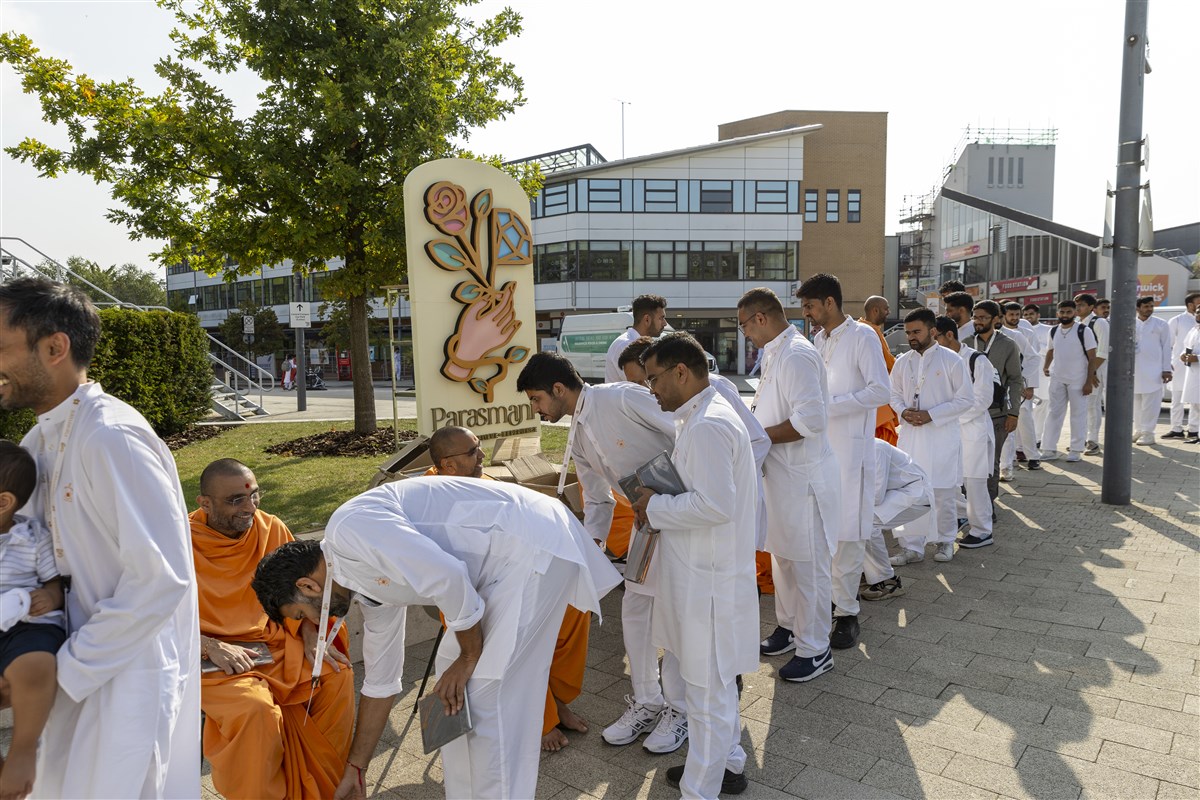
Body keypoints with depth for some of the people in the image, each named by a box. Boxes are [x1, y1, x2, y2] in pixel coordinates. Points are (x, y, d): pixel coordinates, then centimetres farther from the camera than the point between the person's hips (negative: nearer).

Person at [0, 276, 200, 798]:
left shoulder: (111, 437, -23)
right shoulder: (42, 439, 6)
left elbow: (162, 578, -26)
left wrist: (65, 671, -17)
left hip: (132, 671, -8)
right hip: (88, 660, 9)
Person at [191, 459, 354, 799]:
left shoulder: (271, 528, -1)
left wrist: (311, 638, -7)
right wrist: (211, 647, -22)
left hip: (276, 641, 4)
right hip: (213, 658, -4)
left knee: (337, 676, -14)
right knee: (256, 709, -30)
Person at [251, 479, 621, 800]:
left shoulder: (348, 529, -13)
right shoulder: (369, 585, 16)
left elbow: (447, 578, -23)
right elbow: (380, 681, 25)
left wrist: (469, 657, -8)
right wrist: (354, 769, 35)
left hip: (535, 543, -10)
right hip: (510, 558, 10)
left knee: (486, 693, -4)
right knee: (455, 678, 17)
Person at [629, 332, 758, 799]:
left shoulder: (708, 424, -21)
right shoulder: (708, 415, 12)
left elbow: (715, 504, -28)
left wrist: (656, 507, -16)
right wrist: (661, 507, 8)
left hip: (709, 580, -10)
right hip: (703, 572, 11)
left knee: (707, 688, 5)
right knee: (715, 680, 24)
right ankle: (727, 762, 42)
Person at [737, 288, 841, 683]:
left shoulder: (797, 356, -21)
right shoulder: (774, 353, 12)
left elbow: (811, 419, -29)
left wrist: (760, 436, -20)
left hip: (803, 476, -10)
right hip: (780, 473, 11)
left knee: (808, 564, 2)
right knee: (782, 556, 22)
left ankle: (815, 650, 16)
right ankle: (788, 626, 39)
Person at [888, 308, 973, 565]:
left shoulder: (951, 360, -6)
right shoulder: (902, 362, 7)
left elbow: (964, 399, -6)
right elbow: (895, 394, 15)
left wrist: (930, 414, -15)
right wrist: (903, 411, -7)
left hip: (942, 435, -3)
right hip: (910, 434, 4)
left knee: (943, 494, 7)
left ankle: (945, 540, 28)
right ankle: (912, 547, 11)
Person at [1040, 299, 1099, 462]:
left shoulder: (1084, 331, -8)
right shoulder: (1053, 331, 5)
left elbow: (1092, 358, -8)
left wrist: (1089, 381, -13)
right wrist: (1046, 366, 3)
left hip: (1078, 380, -4)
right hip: (1057, 379, 4)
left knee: (1078, 415, 3)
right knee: (1054, 413, 6)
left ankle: (1076, 450, 10)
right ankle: (1049, 449, 10)